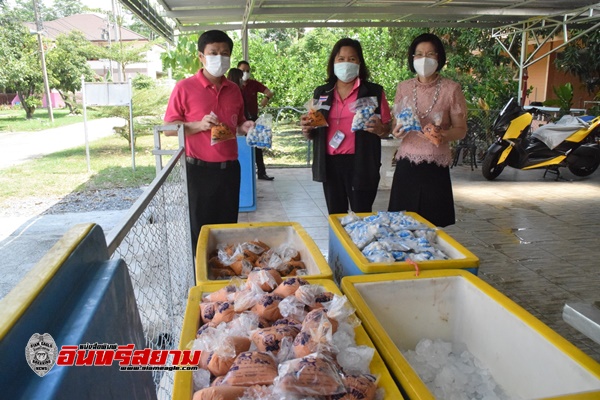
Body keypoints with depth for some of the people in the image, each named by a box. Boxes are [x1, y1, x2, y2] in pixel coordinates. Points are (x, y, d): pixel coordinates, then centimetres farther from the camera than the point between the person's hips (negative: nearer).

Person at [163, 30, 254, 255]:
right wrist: (199, 125, -19)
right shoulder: (185, 88, -5)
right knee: (200, 230, 6)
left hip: (229, 168, 4)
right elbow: (169, 128, -5)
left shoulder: (234, 90, 10)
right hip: (199, 169, -4)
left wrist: (245, 127, 0)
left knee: (228, 226, 12)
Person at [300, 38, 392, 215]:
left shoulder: (374, 91, 1)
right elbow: (312, 134, 16)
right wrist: (307, 129, -7)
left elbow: (387, 130, 5)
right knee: (335, 217, 10)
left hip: (361, 164, -3)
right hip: (330, 164, 3)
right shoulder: (321, 93, 10)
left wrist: (379, 129, -17)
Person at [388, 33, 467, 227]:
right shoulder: (403, 88, 6)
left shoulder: (451, 89, -3)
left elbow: (461, 129, 1)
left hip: (436, 166, -2)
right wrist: (397, 131, -11)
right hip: (406, 164, 2)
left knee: (432, 225, 1)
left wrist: (443, 135, -20)